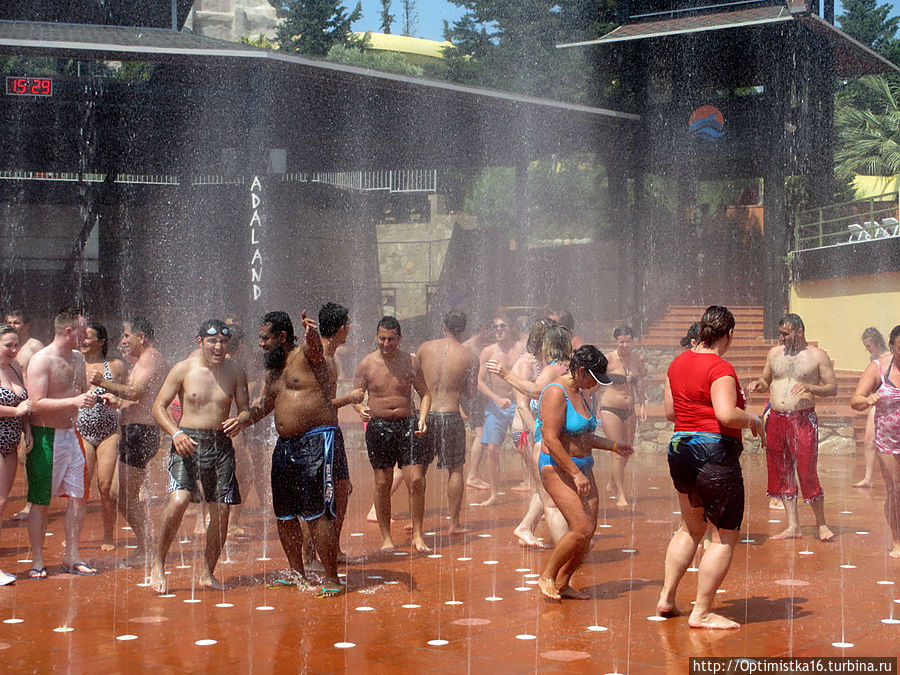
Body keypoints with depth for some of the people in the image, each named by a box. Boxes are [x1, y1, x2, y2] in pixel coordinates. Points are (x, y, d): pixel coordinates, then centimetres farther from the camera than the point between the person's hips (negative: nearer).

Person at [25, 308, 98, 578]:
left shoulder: (78, 358, 12)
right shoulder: (41, 361, -14)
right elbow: (37, 404, -22)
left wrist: (95, 399, 5)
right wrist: (74, 401, -28)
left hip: (71, 434, 7)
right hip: (45, 437, -7)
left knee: (78, 495, 5)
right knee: (40, 502, 1)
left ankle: (72, 557, 14)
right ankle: (37, 561, 9)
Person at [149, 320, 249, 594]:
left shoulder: (235, 371, 6)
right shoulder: (183, 369, -1)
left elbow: (246, 409, 11)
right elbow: (159, 406, 0)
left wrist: (240, 420, -13)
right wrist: (176, 433, -16)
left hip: (221, 445, 3)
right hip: (188, 443, -3)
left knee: (222, 512, 0)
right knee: (178, 501, -22)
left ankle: (208, 572, 18)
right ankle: (157, 565, -5)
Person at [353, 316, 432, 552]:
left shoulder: (410, 362, 2)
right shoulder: (367, 364, 0)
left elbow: (424, 393, 8)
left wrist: (422, 418, -8)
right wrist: (361, 409, -17)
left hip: (407, 425, 0)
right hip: (378, 426, 0)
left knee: (416, 481, -7)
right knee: (382, 484, 4)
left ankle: (418, 535, 4)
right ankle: (386, 537, 15)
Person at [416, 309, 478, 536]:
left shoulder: (425, 348, 0)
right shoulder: (468, 357, -4)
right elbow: (471, 392, 0)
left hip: (425, 414, 2)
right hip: (450, 416, -2)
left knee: (419, 469, 13)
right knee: (455, 470, 8)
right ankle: (454, 523, 9)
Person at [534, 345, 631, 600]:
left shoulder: (579, 393, 15)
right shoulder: (556, 393, -14)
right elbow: (551, 440, -21)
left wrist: (613, 446, 19)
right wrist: (576, 473, -22)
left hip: (582, 468, 9)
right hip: (557, 467, -9)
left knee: (589, 529, 1)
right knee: (582, 529, -16)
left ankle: (562, 583, 14)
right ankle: (547, 576, 1)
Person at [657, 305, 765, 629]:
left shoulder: (678, 363, 9)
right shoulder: (720, 369, -15)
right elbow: (727, 415, -26)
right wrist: (754, 421, -9)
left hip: (679, 450, 9)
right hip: (715, 453, -8)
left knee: (691, 527, 23)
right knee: (724, 537, 1)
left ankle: (666, 598, 24)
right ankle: (701, 613, 3)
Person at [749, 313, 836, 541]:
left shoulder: (817, 356, 1)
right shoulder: (774, 353, 13)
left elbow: (833, 388, 0)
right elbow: (766, 381, 24)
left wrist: (810, 388, -17)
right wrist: (759, 384, 1)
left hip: (803, 419, -5)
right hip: (776, 419, 5)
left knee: (807, 472, -7)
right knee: (782, 473, 6)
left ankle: (821, 524, 7)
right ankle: (793, 526, 13)